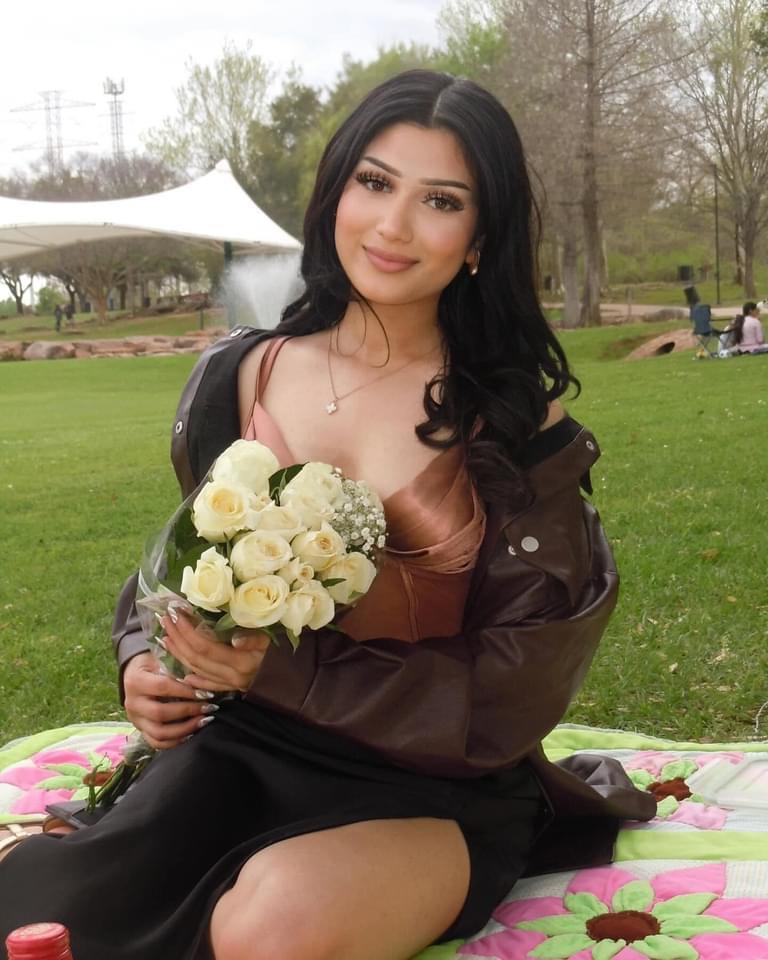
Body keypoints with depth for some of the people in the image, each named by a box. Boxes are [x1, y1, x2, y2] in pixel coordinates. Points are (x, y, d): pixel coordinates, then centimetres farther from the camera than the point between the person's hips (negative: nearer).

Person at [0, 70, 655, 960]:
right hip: (239, 748, 2)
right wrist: (144, 662, -4)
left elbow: (521, 678, -8)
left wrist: (285, 671, -19)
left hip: (436, 780, -1)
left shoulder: (514, 417, -5)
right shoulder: (236, 378, 3)